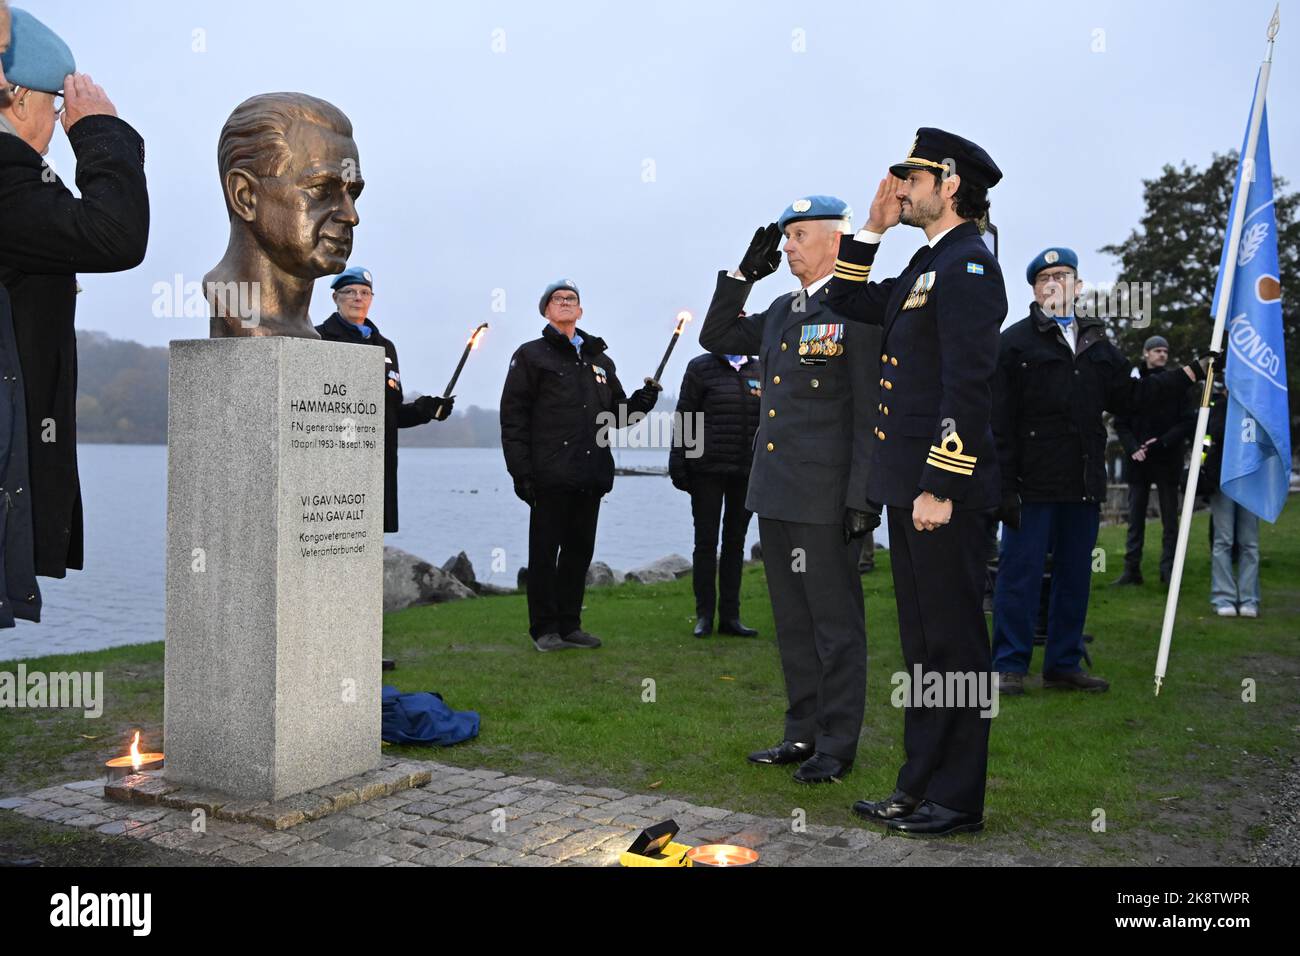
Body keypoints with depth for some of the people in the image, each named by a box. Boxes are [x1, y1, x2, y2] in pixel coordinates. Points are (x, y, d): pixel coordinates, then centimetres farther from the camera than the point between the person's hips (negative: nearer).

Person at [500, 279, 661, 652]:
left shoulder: (599, 359, 19)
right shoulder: (531, 355, 3)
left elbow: (618, 413, 22)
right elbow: (513, 418, -4)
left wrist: (643, 400, 0)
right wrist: (521, 471, -11)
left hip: (591, 476, 5)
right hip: (551, 476, -5)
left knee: (579, 551, 9)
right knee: (544, 552, 0)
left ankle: (569, 625, 18)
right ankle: (544, 629, 8)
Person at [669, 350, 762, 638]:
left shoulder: (759, 371, 11)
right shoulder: (701, 367, 1)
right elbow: (684, 417, -2)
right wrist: (678, 465, -7)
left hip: (748, 472, 4)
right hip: (708, 470, -3)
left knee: (735, 542, 8)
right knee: (706, 541, 2)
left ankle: (730, 616, 15)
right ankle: (704, 616, 9)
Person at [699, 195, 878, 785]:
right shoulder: (781, 310, 15)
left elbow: (871, 413, -12)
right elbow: (717, 338, 22)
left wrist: (862, 498, -16)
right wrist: (745, 274, 10)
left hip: (825, 499, -8)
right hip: (775, 493, 8)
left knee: (835, 621, 2)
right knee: (792, 621, 14)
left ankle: (837, 746, 12)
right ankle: (803, 734, 25)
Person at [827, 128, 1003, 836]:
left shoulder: (968, 264, -12)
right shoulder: (926, 266, 18)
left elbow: (969, 386, -19)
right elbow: (849, 302, 29)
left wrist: (940, 486, -22)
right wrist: (872, 227, 19)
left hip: (944, 491, -10)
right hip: (910, 486, 10)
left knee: (953, 645, -1)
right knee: (922, 644, 14)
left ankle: (956, 801, 9)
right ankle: (919, 785, 24)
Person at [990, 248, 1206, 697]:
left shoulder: (1097, 342, 16)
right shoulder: (1015, 342, -3)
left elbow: (1127, 396, 21)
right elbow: (1000, 423, -9)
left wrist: (1187, 375, 15)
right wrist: (1004, 487, -14)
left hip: (1084, 483, 6)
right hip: (1033, 483, -6)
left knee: (1075, 575, 12)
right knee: (1020, 573, -3)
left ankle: (1063, 663, 22)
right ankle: (1010, 666, 6)